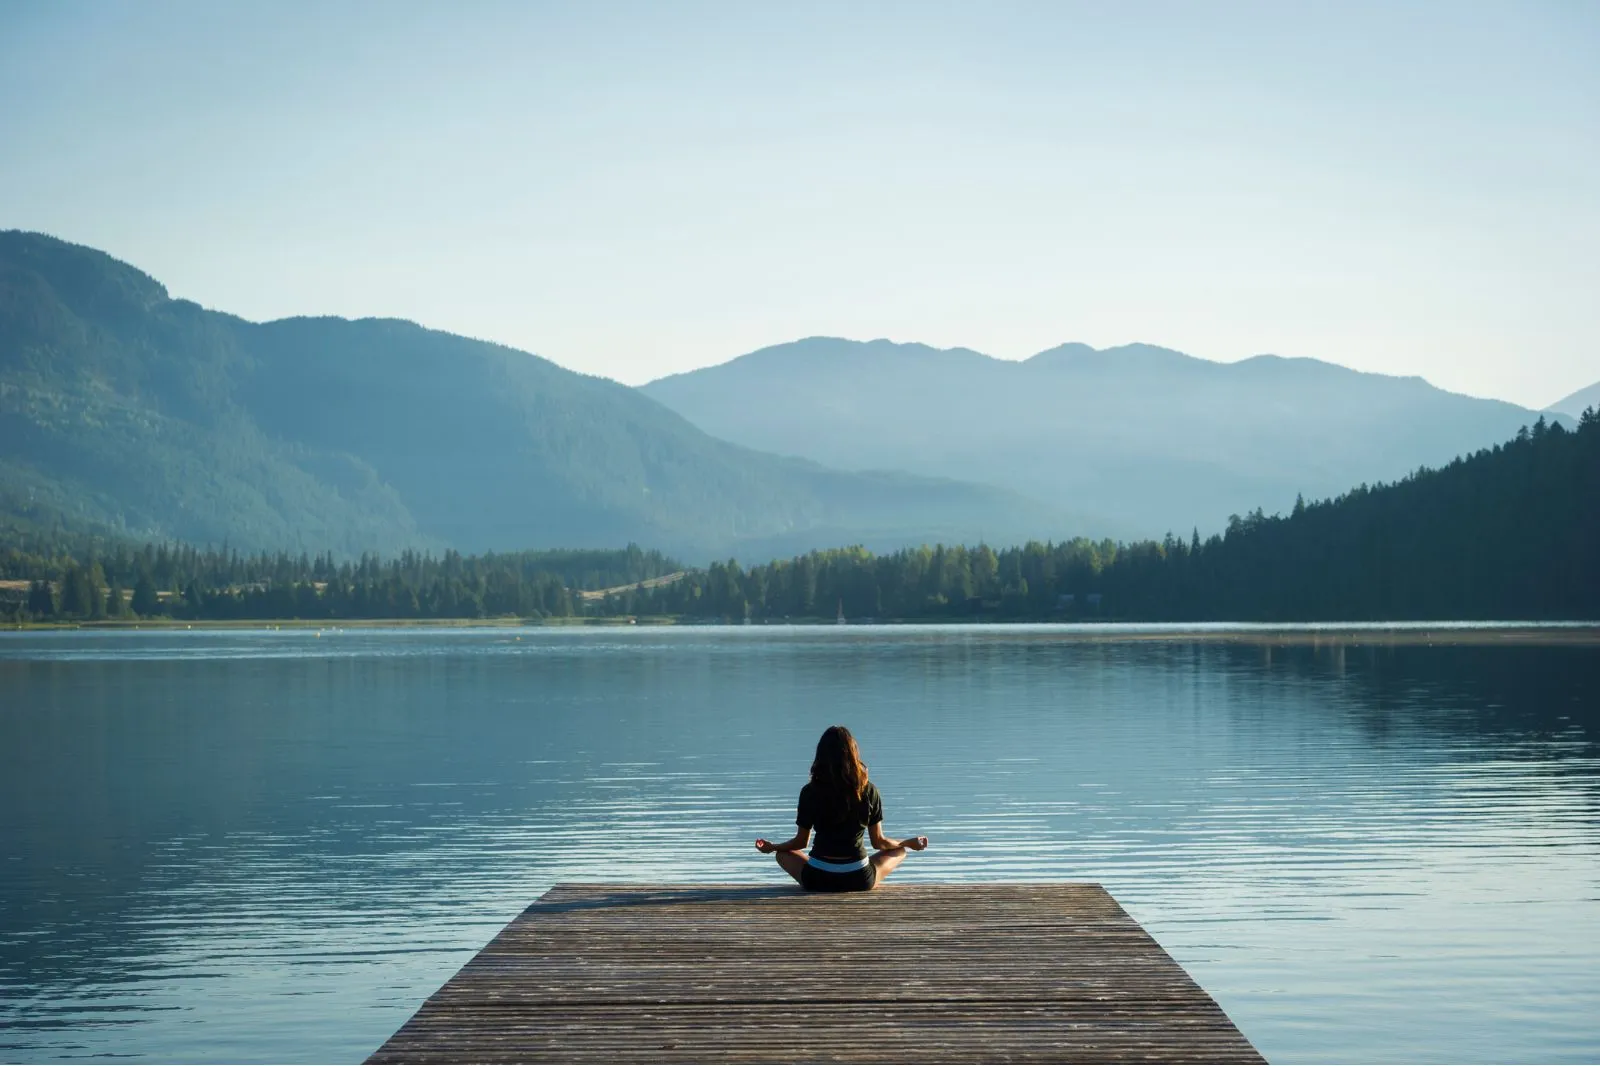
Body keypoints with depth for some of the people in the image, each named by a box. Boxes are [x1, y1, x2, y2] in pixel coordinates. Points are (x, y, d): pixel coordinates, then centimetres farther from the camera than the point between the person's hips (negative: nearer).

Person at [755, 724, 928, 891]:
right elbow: (879, 842, 5)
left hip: (817, 880, 0)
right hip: (859, 880, 0)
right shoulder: (869, 791, -5)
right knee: (899, 852, 27)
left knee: (783, 854, 30)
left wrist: (772, 847, 24)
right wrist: (910, 843, 24)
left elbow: (800, 842, 4)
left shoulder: (810, 792, -6)